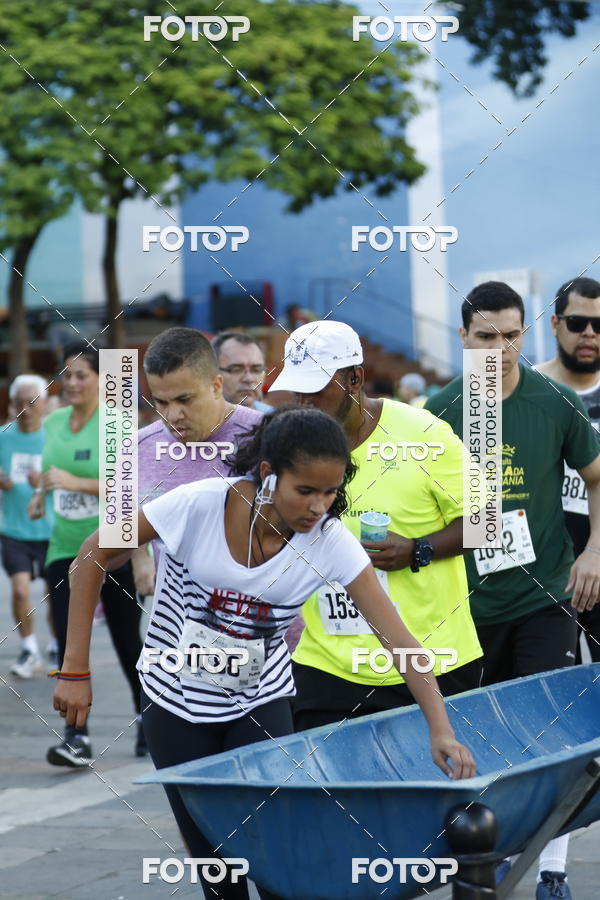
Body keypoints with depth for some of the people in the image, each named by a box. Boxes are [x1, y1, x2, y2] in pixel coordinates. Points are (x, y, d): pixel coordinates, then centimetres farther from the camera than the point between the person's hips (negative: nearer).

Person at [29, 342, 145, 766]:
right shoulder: (54, 422, 9)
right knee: (69, 644, -7)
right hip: (65, 548, 5)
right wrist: (42, 494, 6)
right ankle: (77, 738, -9)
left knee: (127, 640, 6)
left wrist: (77, 482, -25)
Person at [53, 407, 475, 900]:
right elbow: (94, 557, -14)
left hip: (260, 702, 1)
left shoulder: (330, 541, -18)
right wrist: (76, 671, -14)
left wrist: (441, 728, -32)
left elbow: (397, 636, -21)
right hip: (177, 702, -1)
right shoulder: (201, 504, -24)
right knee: (212, 856, 2)